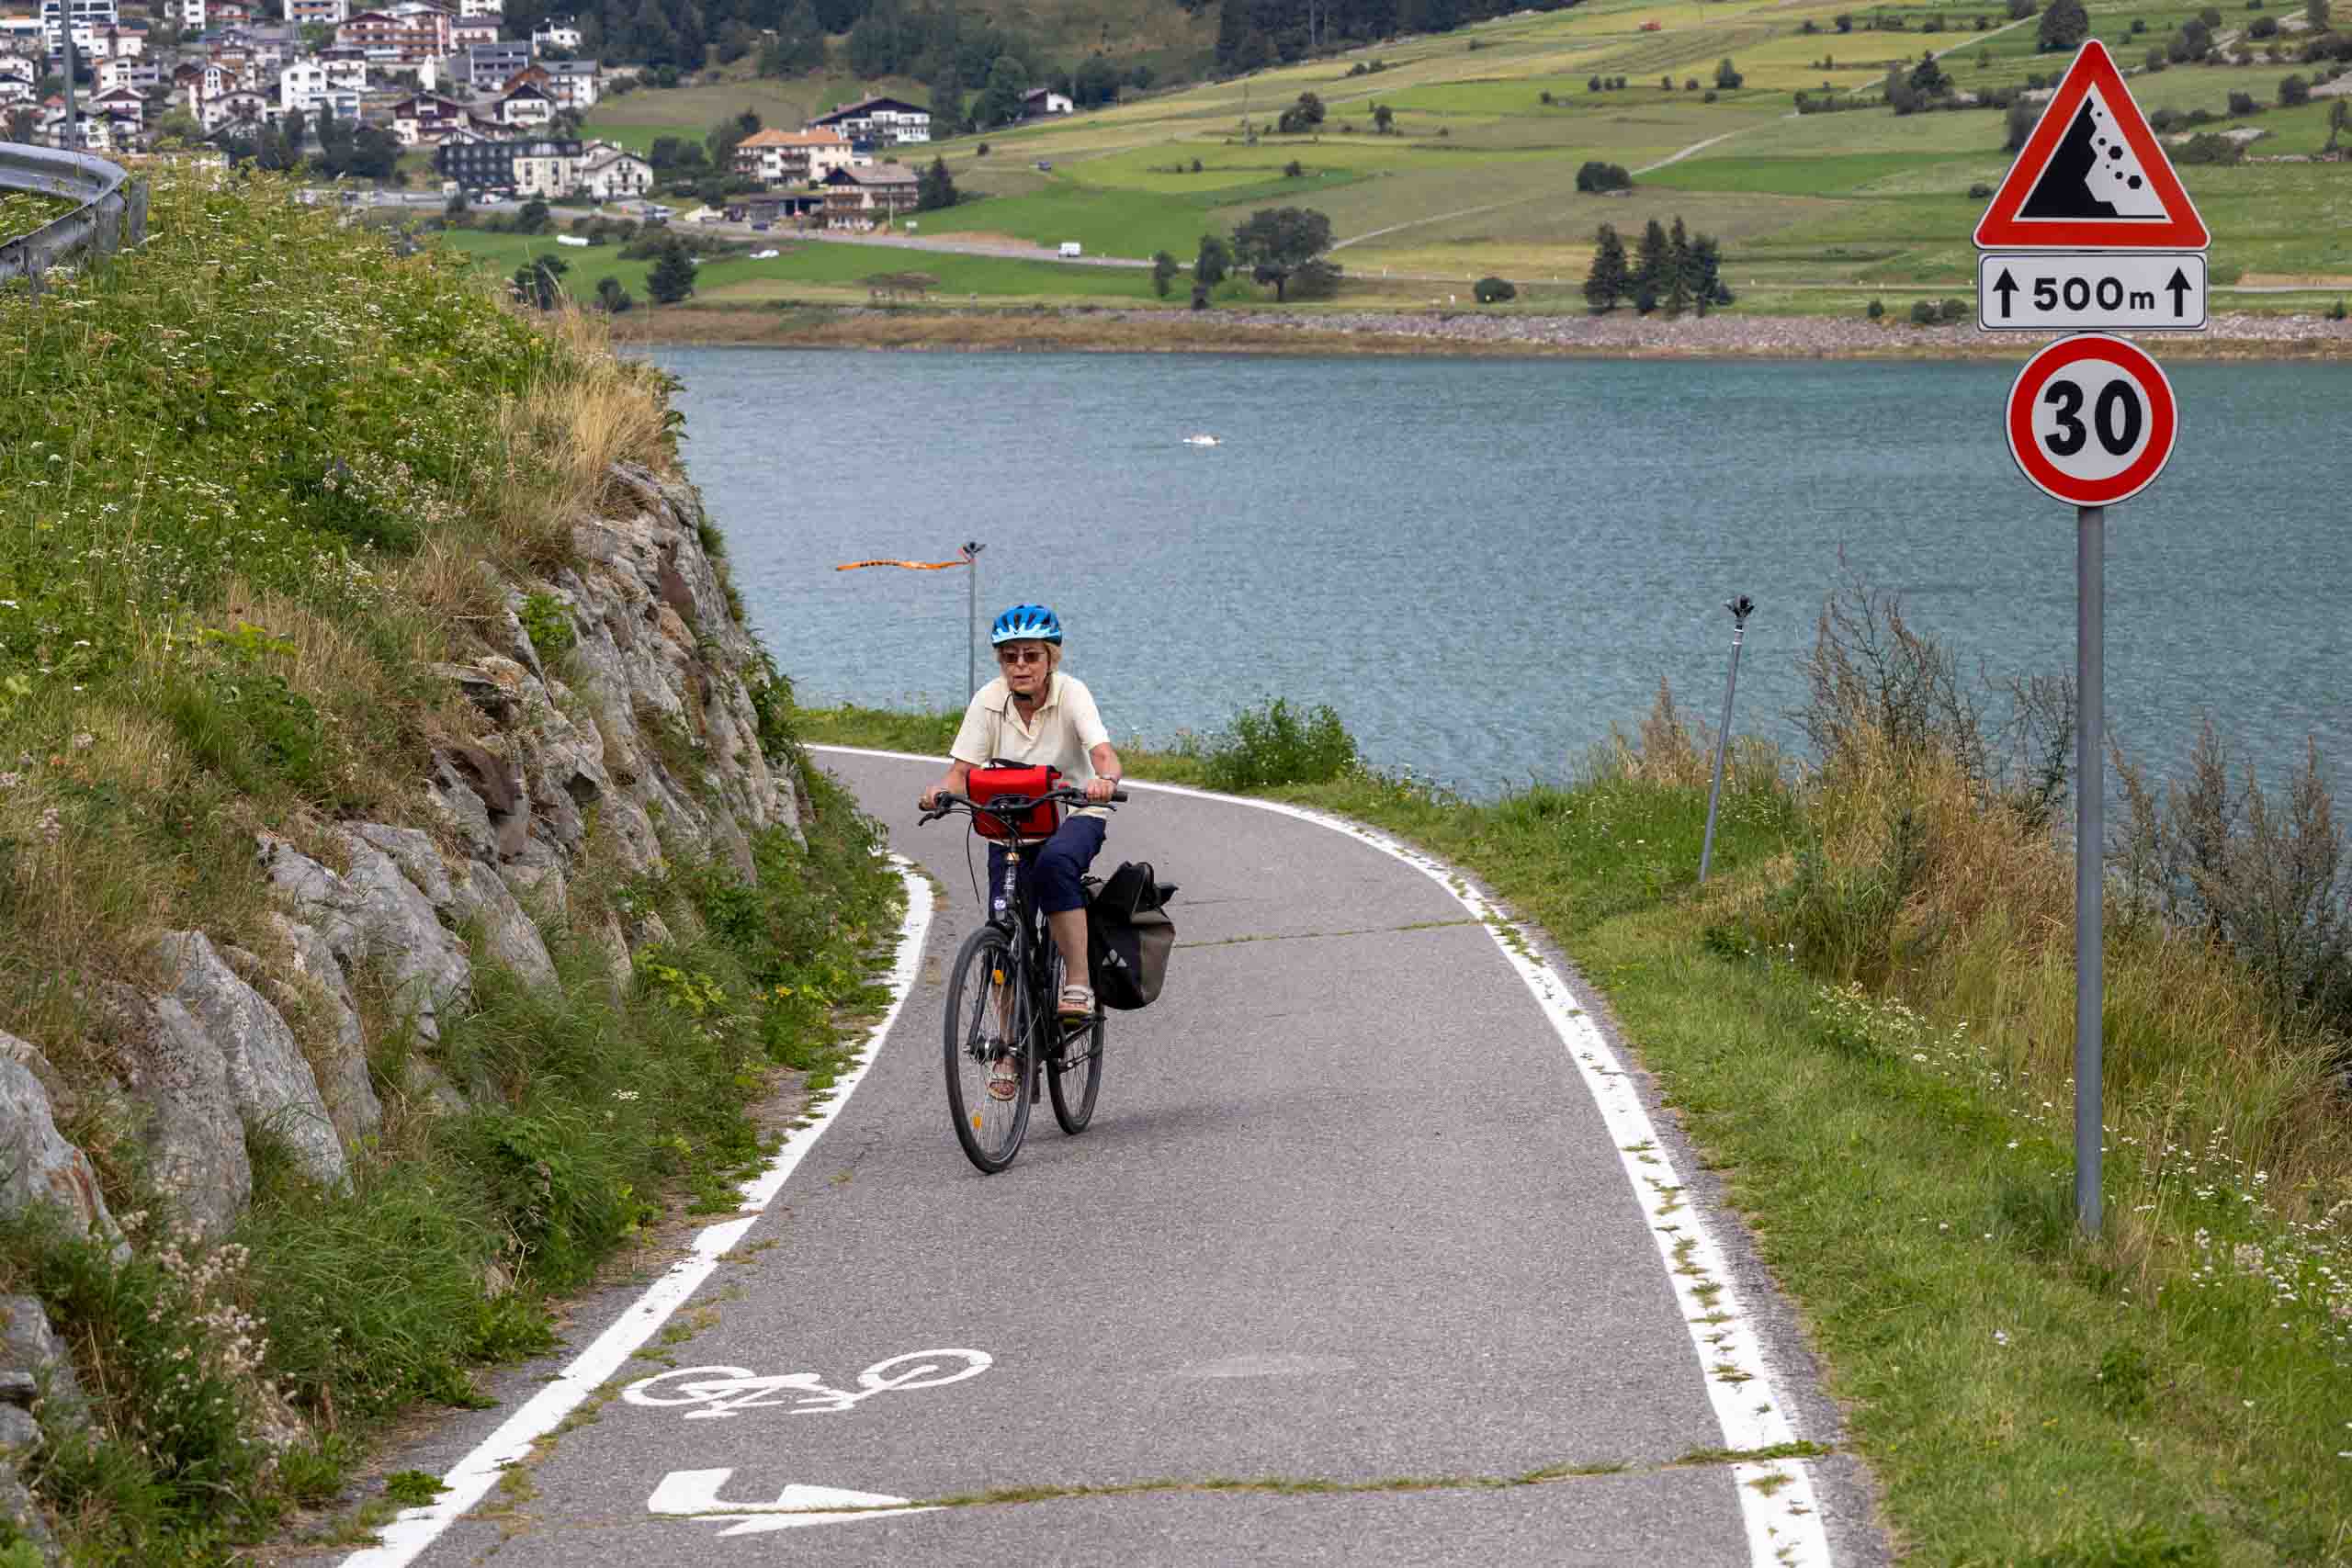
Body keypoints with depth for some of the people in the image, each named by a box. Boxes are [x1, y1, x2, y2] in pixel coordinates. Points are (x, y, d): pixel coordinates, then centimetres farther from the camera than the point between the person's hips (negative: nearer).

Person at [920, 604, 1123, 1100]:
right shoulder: (990, 701, -10)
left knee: (1055, 862, -37)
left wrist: (1104, 780, -53)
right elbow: (962, 771, -13)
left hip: (1073, 816, -3)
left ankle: (1078, 984, -30)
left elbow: (1105, 755, -30)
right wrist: (941, 792, -36)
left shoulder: (1071, 693, -17)